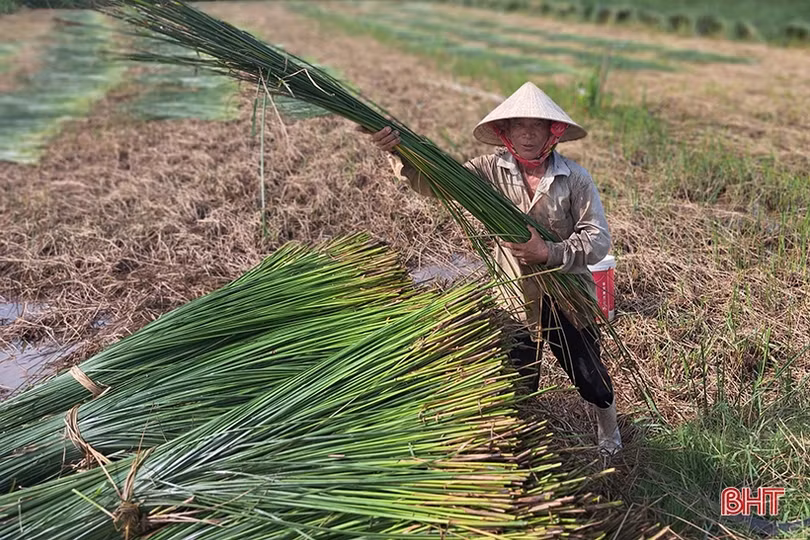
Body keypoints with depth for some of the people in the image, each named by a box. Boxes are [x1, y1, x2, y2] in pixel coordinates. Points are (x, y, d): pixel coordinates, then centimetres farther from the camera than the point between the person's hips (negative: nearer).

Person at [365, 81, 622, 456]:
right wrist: (398, 152, -36)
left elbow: (598, 239, -17)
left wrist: (549, 252, -33)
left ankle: (608, 432, 52)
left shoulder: (575, 179, -13)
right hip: (516, 302, 1)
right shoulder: (492, 170, -9)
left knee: (589, 375, 19)